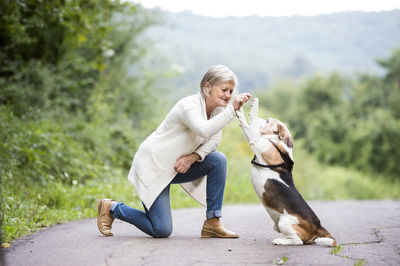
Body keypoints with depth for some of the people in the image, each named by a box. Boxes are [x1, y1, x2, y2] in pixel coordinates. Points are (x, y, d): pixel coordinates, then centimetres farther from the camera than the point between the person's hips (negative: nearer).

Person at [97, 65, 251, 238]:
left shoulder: (217, 109, 0)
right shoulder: (189, 106, -25)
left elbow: (213, 140, 0)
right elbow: (204, 131, -44)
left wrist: (193, 157, -18)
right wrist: (232, 109, -44)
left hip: (176, 167, 8)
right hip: (152, 165, -8)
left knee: (218, 160, -15)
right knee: (162, 230, -12)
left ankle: (212, 223, -8)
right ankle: (112, 208, 12)